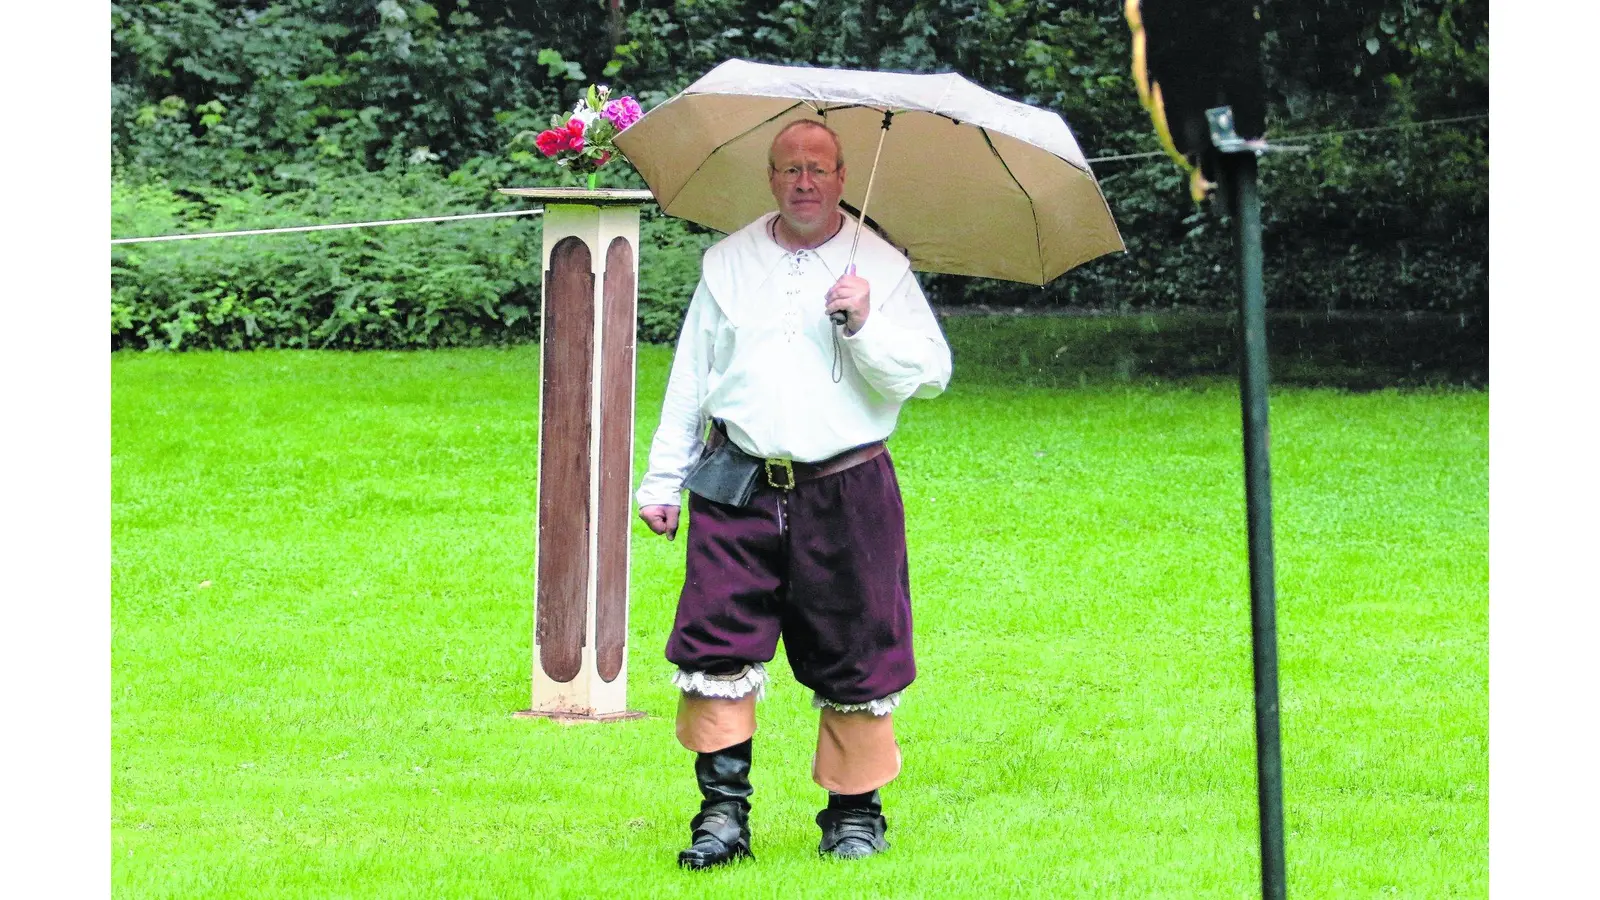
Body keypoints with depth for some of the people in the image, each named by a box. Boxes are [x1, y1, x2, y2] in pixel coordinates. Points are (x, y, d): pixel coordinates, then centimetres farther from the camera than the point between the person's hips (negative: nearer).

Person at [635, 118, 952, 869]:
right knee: (718, 643, -7)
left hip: (845, 490, -2)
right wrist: (663, 479, 13)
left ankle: (855, 808, 14)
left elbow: (929, 373, -2)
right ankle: (723, 805, -2)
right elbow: (690, 377, 16)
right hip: (739, 489, 2)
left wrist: (866, 326, -17)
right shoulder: (728, 264, 12)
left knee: (853, 656, 2)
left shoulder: (880, 267, 5)